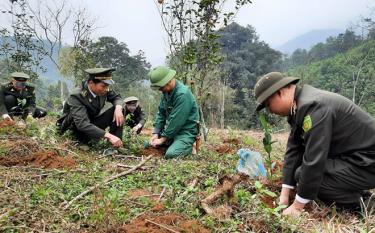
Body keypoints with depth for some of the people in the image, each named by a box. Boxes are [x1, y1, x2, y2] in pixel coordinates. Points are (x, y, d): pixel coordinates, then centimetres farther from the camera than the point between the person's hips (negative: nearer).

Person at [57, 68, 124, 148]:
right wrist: (109, 136, -50)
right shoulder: (76, 98, -31)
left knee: (117, 109, -14)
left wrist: (118, 108, -25)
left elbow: (116, 97, 1)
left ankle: (114, 147, -19)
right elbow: (82, 124, -42)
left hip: (93, 123, 6)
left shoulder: (101, 90, -15)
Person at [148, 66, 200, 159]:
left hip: (186, 131, -8)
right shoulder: (166, 91, 2)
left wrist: (163, 139, -18)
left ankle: (187, 146, 3)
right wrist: (155, 133, -2)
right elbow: (161, 113, 7)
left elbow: (176, 121, -25)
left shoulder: (183, 94, -25)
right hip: (171, 129, 8)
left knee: (170, 154, -28)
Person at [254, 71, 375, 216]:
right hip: (350, 155, 9)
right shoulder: (299, 106, 3)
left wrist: (297, 206, -19)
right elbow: (293, 149, 1)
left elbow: (314, 160, -28)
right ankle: (354, 193, 13)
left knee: (304, 174, -19)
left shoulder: (313, 106, -27)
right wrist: (284, 195, -2)